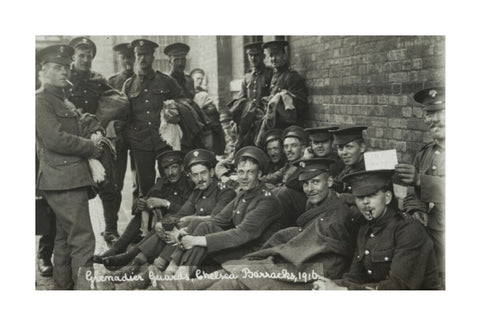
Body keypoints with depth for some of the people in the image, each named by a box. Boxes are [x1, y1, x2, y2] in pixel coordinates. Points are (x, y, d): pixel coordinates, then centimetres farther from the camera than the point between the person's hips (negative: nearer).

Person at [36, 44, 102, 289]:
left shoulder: (63, 101, 21)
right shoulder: (41, 100, -9)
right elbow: (55, 140, -18)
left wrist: (90, 142, 4)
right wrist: (91, 146, -9)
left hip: (72, 178, 10)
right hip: (63, 179, -10)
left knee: (65, 238, 17)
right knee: (82, 240, -13)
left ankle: (63, 286, 28)